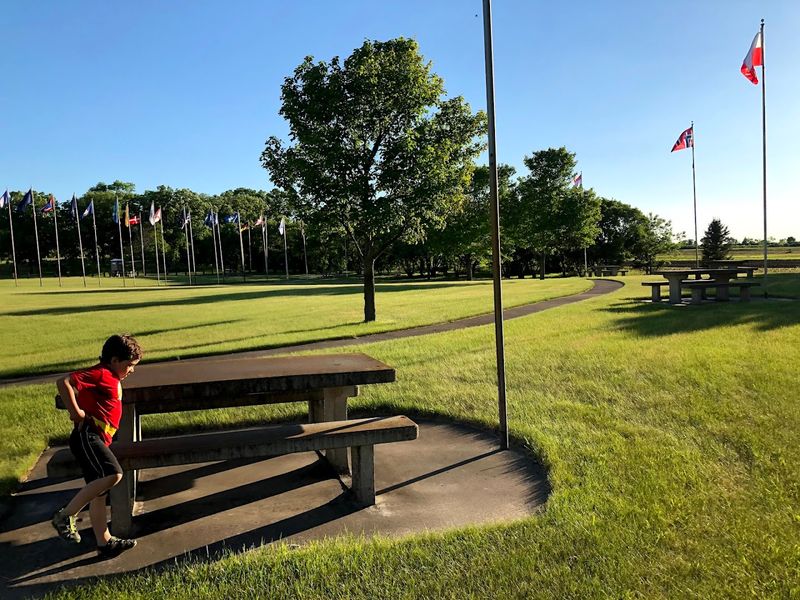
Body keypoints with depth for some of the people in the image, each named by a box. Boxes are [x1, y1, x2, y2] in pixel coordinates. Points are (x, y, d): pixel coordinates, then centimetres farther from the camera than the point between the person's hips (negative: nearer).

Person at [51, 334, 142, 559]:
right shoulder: (101, 373, -10)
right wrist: (76, 412, -17)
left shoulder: (111, 379, 20)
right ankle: (65, 515, -13)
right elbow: (63, 382, -21)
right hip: (87, 435, -10)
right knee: (113, 474, -25)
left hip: (96, 440, 10)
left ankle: (105, 543, 17)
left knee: (99, 491, 11)